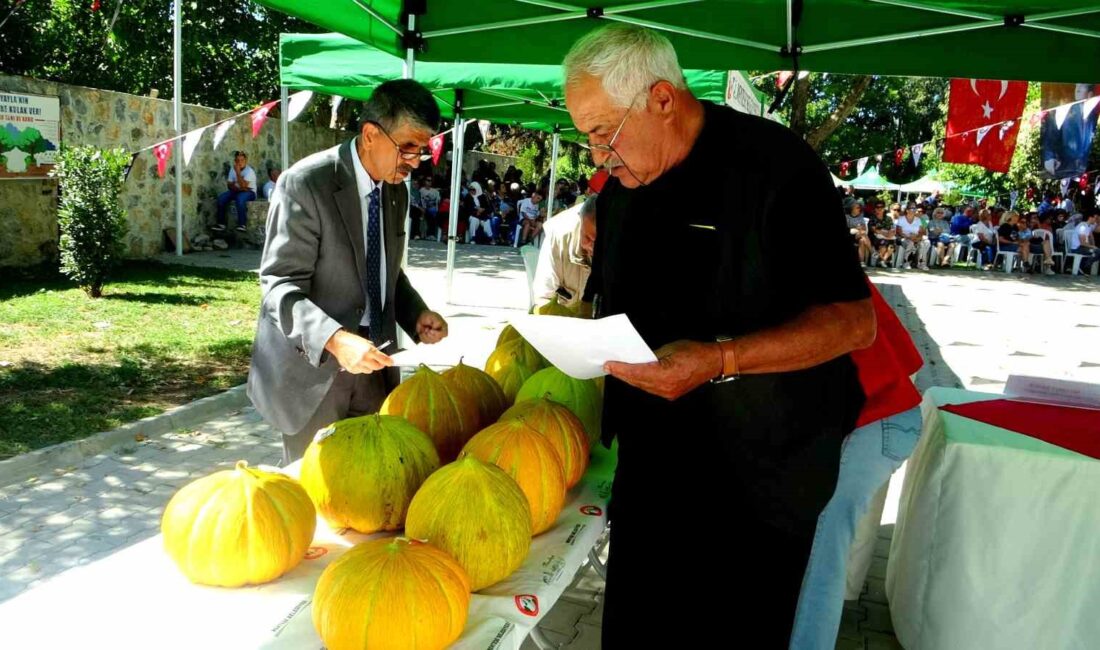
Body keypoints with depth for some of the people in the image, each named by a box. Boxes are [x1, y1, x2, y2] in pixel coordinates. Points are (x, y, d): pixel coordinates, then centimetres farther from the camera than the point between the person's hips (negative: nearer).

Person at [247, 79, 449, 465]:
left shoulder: (396, 191, 7)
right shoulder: (305, 183, -15)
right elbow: (280, 287, -19)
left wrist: (416, 315, -1)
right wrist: (336, 340, -34)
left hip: (372, 365, 6)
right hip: (312, 367, -6)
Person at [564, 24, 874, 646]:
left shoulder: (778, 167, -15)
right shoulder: (622, 184, 8)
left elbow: (854, 320, -17)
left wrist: (721, 359, -29)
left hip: (760, 477, -6)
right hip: (652, 466, 6)